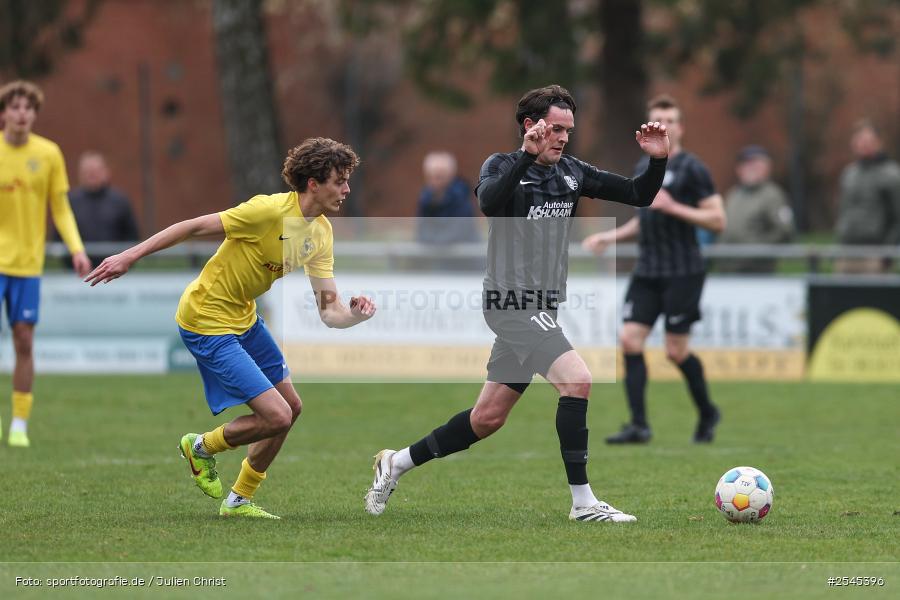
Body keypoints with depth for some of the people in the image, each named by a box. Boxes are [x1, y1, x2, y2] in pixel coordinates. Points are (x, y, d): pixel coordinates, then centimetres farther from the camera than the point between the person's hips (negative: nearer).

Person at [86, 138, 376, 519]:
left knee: (291, 407, 14)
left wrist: (355, 315, -26)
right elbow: (195, 227, -21)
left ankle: (239, 501, 29)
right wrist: (130, 256, -21)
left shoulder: (321, 233, 0)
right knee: (276, 416, -13)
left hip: (244, 317, 9)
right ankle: (202, 447, 15)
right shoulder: (270, 210, -26)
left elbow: (329, 310, -2)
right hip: (208, 322, -9)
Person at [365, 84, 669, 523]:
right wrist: (528, 155, -38)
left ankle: (397, 463, 28)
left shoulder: (571, 173, 10)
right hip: (512, 302, -8)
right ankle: (583, 503, -17)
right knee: (577, 381, -22)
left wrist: (657, 160, -7)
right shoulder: (503, 167, -7)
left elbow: (638, 195, 11)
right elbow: (489, 202, -30)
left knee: (488, 418, 12)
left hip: (540, 309, 8)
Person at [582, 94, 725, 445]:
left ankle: (707, 413, 21)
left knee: (676, 351, -4)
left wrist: (673, 207, -19)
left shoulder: (691, 169, -7)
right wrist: (611, 236, 16)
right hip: (647, 271, 6)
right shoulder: (643, 168, 15)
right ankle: (638, 425, -5)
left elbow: (718, 221, -11)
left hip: (682, 272, -6)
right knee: (630, 340, -7)